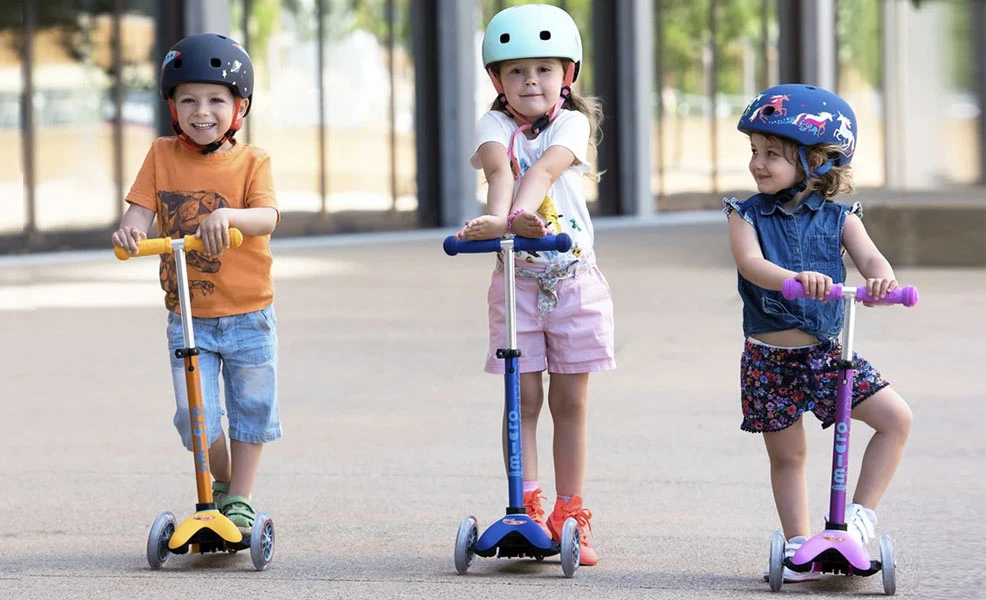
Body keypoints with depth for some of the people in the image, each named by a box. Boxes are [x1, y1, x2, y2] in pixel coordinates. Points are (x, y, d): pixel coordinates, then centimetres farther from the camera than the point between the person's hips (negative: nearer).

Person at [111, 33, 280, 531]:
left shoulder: (251, 162, -6)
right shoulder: (162, 155, 1)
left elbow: (267, 217, -21)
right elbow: (142, 206, -6)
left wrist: (229, 215, -42)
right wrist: (130, 228, -30)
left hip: (248, 316, -1)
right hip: (187, 317, 1)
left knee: (252, 408, 7)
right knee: (195, 415, -3)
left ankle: (240, 498, 22)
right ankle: (221, 482, 23)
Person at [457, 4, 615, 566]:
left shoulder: (573, 123, -3)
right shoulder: (496, 125, 0)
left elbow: (544, 169, -23)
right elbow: (500, 168, -22)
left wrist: (513, 215, -42)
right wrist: (500, 217, -43)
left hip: (575, 280, 0)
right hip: (517, 280, 0)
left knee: (571, 401, 5)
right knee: (523, 398, 0)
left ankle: (570, 515, 12)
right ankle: (528, 511, 4)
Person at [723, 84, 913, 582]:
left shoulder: (837, 218, 1)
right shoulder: (747, 215, -3)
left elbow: (868, 257, -14)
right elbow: (750, 263, -21)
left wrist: (881, 278, -39)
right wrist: (795, 278, -42)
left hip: (827, 352, 1)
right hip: (769, 358, -1)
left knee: (895, 416, -10)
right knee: (786, 454, 7)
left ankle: (861, 514, -1)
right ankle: (798, 545, 19)